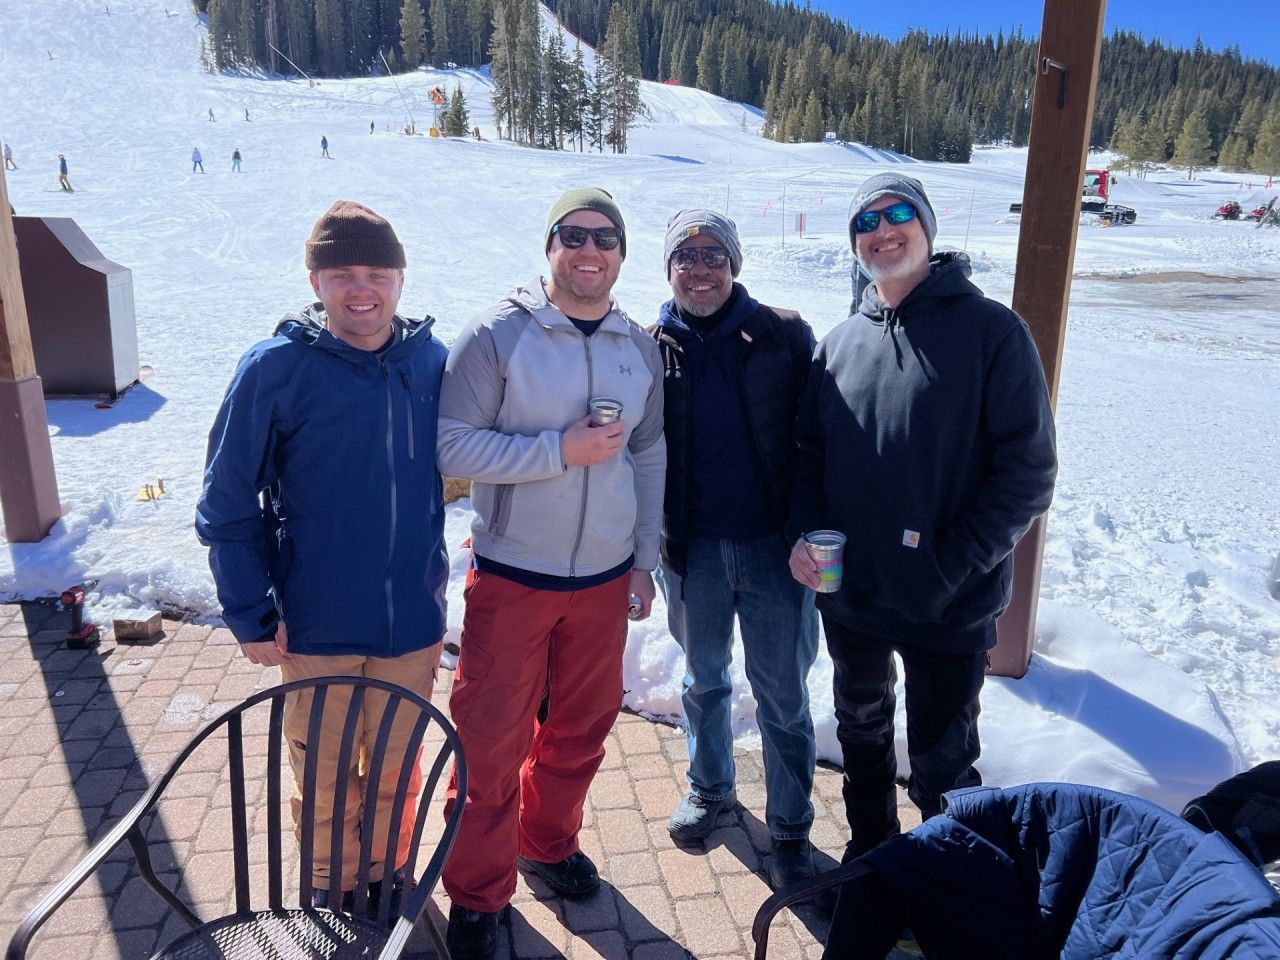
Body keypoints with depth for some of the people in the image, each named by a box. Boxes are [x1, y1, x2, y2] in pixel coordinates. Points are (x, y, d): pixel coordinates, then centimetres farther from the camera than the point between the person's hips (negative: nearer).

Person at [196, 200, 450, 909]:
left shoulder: (432, 361, -3)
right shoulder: (276, 369, -12)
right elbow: (226, 503, -6)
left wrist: (435, 584, 8)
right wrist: (250, 616, -8)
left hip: (412, 621, 2)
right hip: (316, 627, -2)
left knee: (398, 770, 19)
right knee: (325, 774, 17)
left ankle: (390, 873, 44)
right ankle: (331, 888, 42)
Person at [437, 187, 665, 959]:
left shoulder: (640, 346, 4)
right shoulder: (498, 334, -10)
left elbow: (651, 458, 11)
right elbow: (454, 446, -15)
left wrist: (645, 559, 9)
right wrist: (562, 450, -22)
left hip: (605, 576, 5)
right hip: (513, 576, -4)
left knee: (583, 724, 18)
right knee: (492, 739, 6)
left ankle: (549, 841, 44)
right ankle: (478, 893, 28)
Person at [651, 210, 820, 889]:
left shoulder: (783, 335, -5)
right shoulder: (655, 347, 0)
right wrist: (651, 539, 1)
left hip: (772, 544, -2)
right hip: (693, 547, 2)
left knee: (783, 693, 9)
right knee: (704, 679, 20)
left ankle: (790, 826, 27)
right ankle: (709, 788, 42)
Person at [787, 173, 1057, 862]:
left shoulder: (990, 330, -10)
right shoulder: (840, 342, 5)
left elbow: (1028, 470, -12)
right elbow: (810, 452, 10)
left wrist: (952, 568, -17)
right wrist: (802, 534, -7)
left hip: (949, 608, -5)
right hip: (847, 596, 5)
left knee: (940, 771, 9)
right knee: (861, 733, 23)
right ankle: (868, 853, 47)